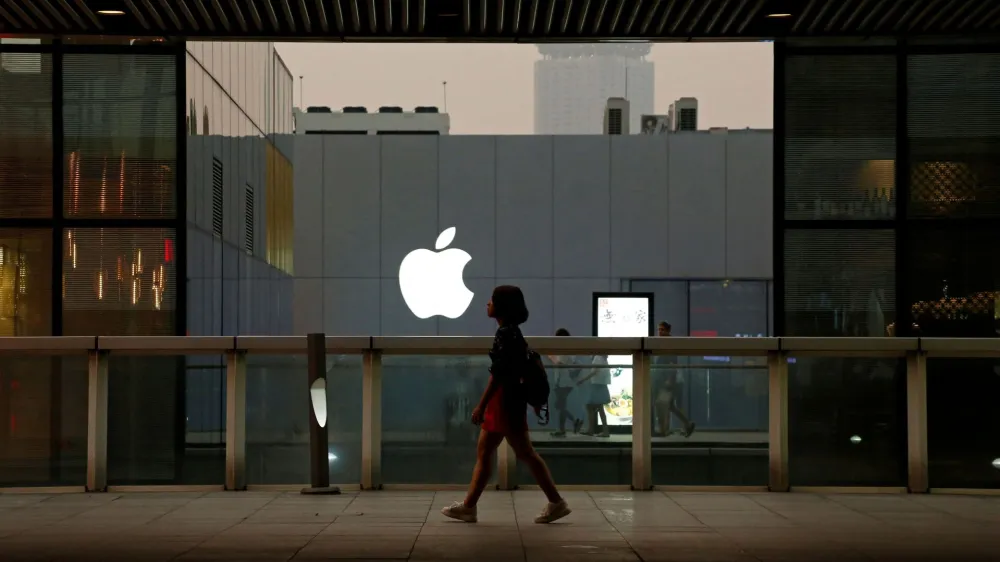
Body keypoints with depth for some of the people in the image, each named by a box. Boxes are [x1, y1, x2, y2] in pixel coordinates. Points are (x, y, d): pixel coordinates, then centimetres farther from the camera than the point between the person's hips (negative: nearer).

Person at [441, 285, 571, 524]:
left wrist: (481, 405, -20)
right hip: (505, 400, 10)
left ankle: (556, 503, 3)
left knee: (525, 454, -3)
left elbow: (498, 374, -21)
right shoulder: (511, 332, 13)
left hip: (506, 401, -10)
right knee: (483, 453, 11)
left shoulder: (506, 333, -17)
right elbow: (527, 368, 17)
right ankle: (468, 506, 13)